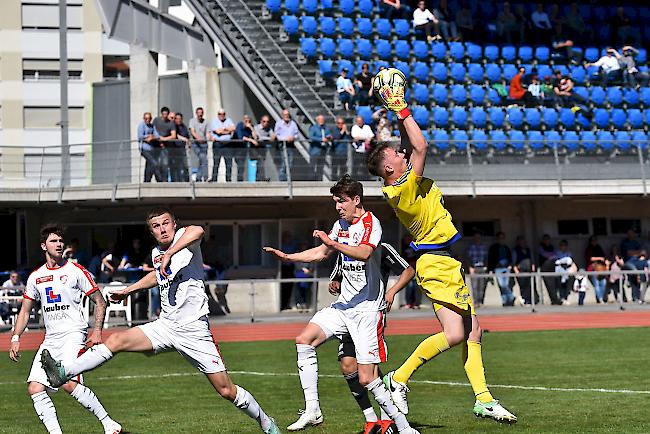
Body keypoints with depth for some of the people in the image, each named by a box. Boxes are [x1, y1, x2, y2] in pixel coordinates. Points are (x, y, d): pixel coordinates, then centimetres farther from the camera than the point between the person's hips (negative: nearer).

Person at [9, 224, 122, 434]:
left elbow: (100, 302, 3)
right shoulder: (36, 277, 13)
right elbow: (25, 311, 21)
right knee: (34, 388, -8)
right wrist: (16, 338, 8)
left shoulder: (76, 271, -1)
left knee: (68, 383, -26)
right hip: (50, 339, 6)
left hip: (74, 334, -6)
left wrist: (97, 331, -8)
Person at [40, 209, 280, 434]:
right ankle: (63, 372, -18)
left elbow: (197, 231, -37)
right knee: (117, 340, -14)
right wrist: (128, 290, 37)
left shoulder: (184, 237, -10)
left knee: (226, 390, -2)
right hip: (166, 325, 6)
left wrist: (169, 254, -40)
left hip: (194, 330, -6)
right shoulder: (156, 253, 10)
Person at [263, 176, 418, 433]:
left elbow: (364, 253, -31)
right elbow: (321, 253, 30)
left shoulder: (370, 223, -11)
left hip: (368, 307, -8)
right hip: (344, 304, 8)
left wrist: (332, 243, -42)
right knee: (304, 340, -8)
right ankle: (312, 411, -5)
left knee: (367, 379, -12)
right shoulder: (341, 225, 15)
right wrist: (288, 257, 20)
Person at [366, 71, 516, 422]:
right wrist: (401, 110, -19)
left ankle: (483, 399, 9)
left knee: (472, 331, 8)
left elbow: (411, 145, 17)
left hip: (443, 263, 10)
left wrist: (399, 111, 10)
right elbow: (421, 146, -24)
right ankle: (399, 378, -6)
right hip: (437, 265, -10)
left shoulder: (402, 187, 8)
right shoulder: (405, 189, -18)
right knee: (454, 334, -16)